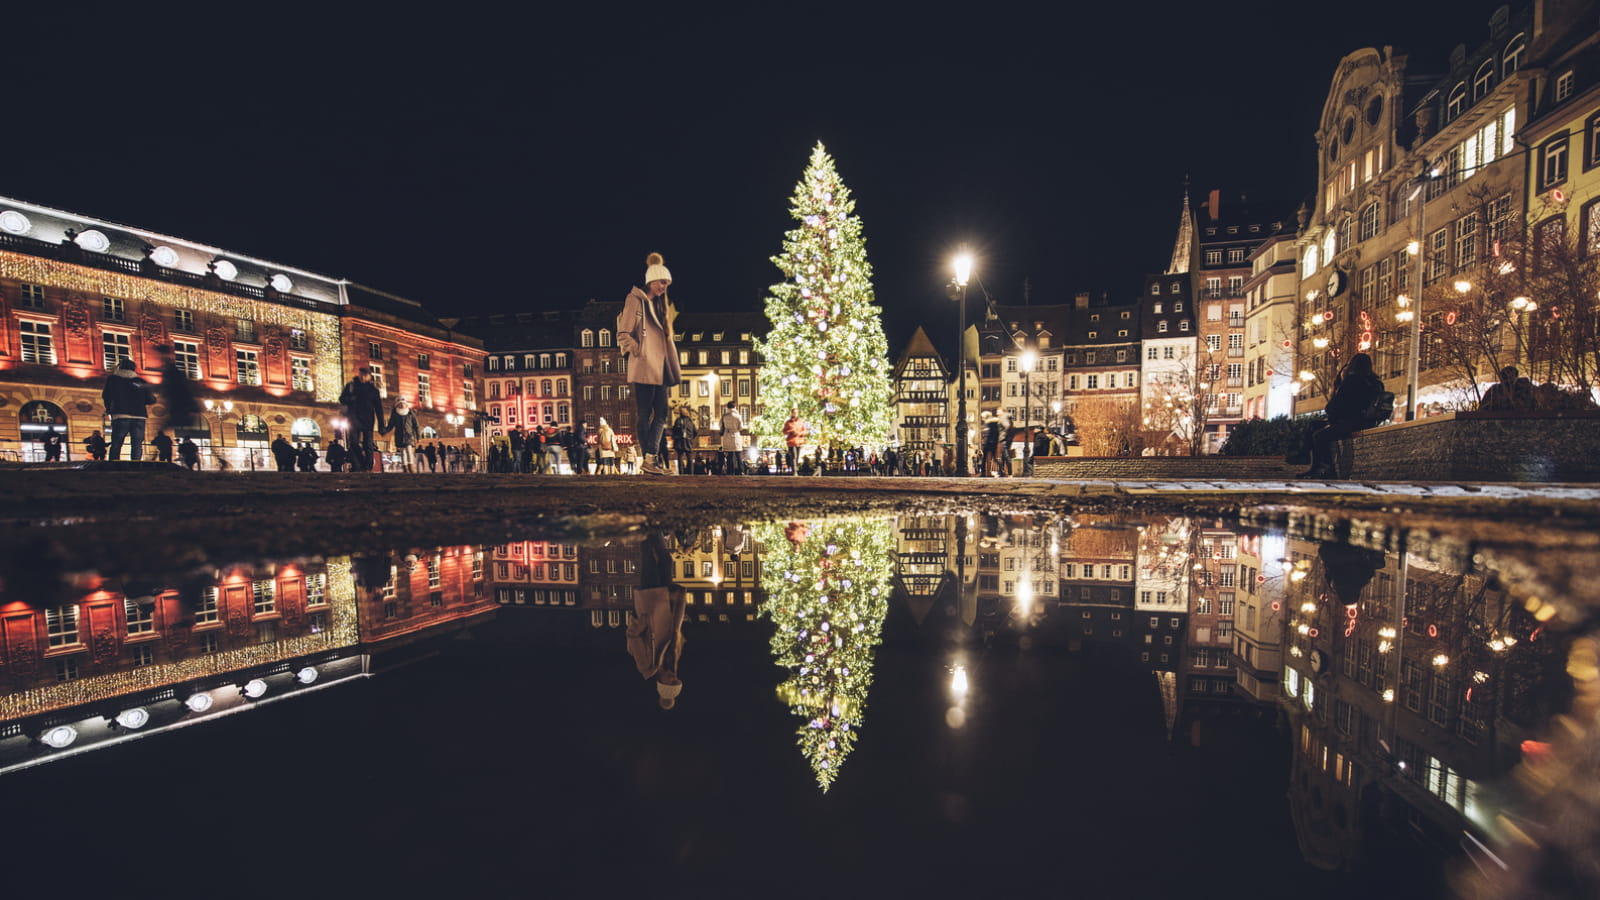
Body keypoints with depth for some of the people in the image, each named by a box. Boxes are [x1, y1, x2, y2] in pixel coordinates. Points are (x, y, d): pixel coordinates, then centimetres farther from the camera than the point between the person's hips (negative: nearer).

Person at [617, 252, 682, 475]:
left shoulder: (659, 305, 20)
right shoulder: (636, 300, -3)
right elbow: (623, 334, -9)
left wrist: (672, 367, 16)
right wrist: (638, 352, -13)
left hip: (659, 368, 8)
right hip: (644, 368, -8)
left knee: (661, 413, 2)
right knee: (645, 414, -4)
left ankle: (651, 458, 2)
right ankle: (649, 459, 0)